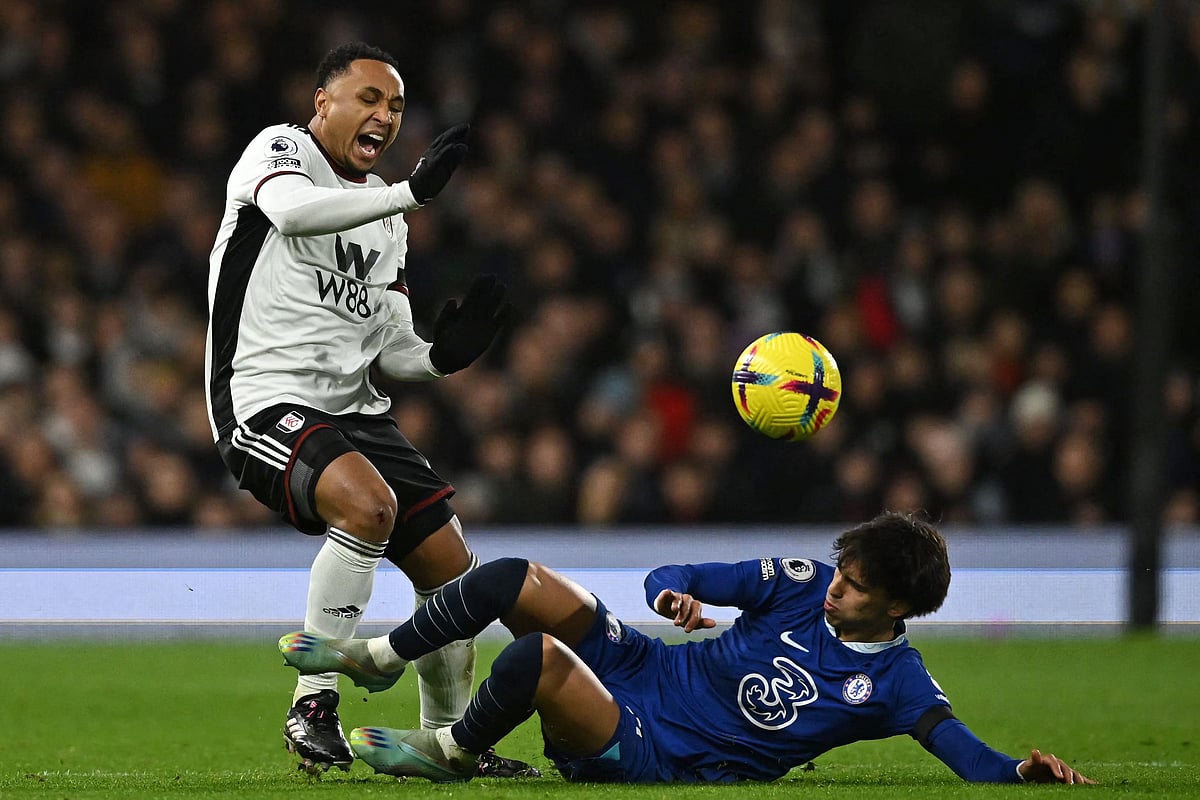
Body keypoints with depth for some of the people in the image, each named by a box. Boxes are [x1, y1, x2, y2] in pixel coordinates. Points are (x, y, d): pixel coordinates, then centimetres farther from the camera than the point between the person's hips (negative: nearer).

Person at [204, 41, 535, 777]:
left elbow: (390, 350, 18)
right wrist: (411, 192, -37)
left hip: (354, 409, 8)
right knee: (369, 504, -33)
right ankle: (314, 705, -23)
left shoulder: (386, 216, 19)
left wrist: (443, 356, -5)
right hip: (267, 403, -8)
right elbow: (292, 210, -29)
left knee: (451, 565, 5)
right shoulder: (280, 149, -3)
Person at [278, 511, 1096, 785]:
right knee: (512, 580, -10)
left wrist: (1024, 769, -45)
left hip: (662, 757, -6)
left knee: (536, 656, -32)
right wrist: (675, 592, -21)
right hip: (644, 668, 6)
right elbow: (672, 578, 4)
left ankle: (451, 754, -3)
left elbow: (966, 751, -23)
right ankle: (381, 656, 13)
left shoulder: (893, 683, -13)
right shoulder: (806, 584, 0)